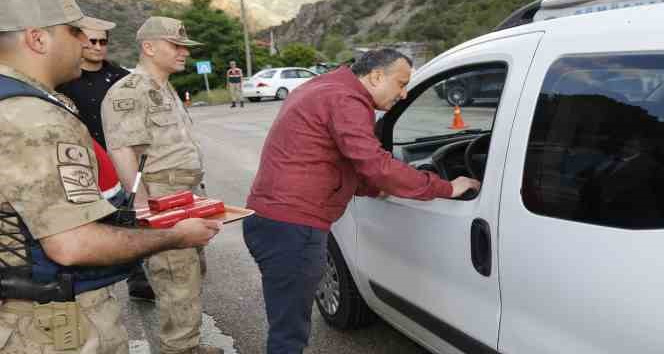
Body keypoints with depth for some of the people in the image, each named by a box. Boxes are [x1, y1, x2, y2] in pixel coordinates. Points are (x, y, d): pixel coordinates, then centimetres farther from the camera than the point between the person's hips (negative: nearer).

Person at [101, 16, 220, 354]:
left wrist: (196, 194, 24)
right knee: (179, 282, -4)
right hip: (161, 200, -10)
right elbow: (122, 153, -22)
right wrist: (145, 208, -27)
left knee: (190, 272, 18)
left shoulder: (166, 90, 19)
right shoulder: (128, 92, -13)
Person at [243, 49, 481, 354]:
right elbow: (377, 165, -23)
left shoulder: (327, 89, 19)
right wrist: (445, 188, -13)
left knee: (288, 327, 22)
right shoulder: (345, 101, -14)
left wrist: (374, 188, 14)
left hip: (273, 218, 10)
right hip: (290, 226, -10)